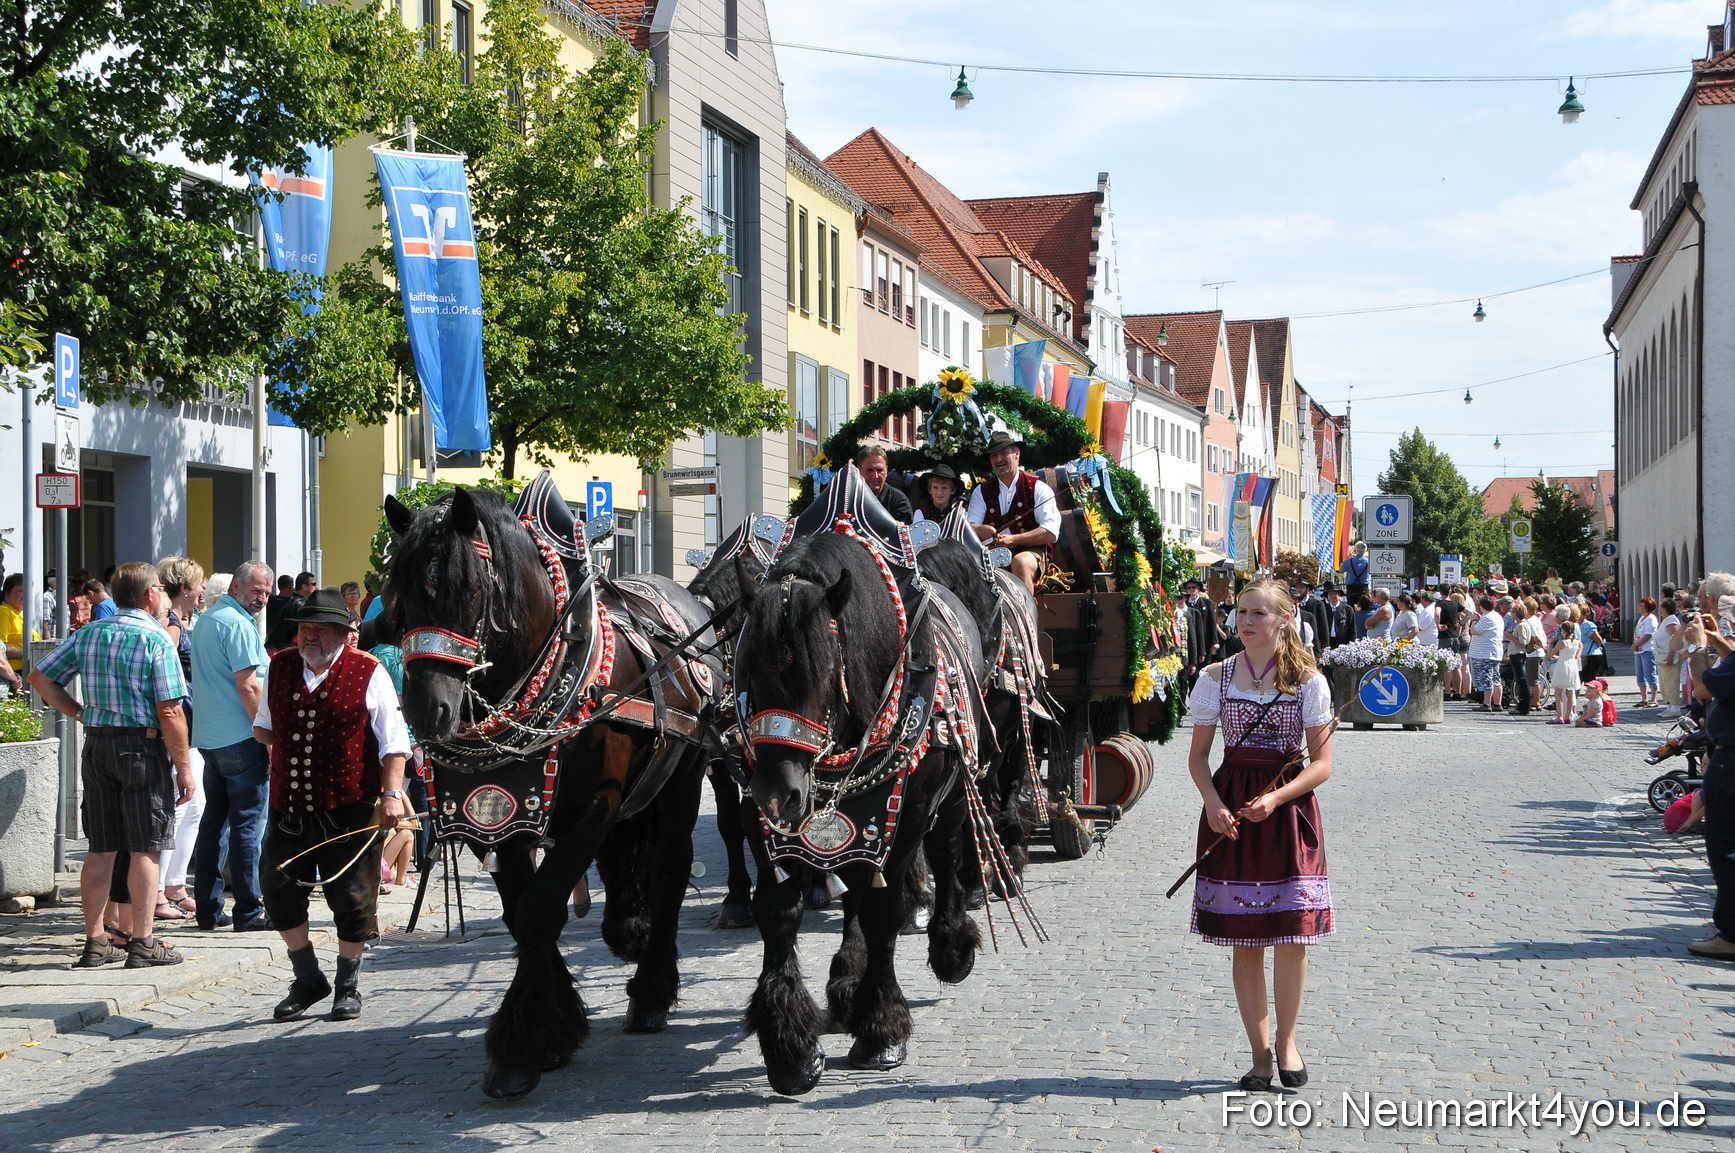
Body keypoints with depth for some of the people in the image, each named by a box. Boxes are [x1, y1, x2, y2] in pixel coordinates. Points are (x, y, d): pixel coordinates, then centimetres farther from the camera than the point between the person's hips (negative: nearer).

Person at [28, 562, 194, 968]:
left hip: (96, 744, 5)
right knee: (144, 848, 0)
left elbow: (41, 677, 10)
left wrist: (79, 713, 12)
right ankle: (143, 941, 1)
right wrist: (184, 767, -9)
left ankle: (95, 941, 13)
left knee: (101, 849, 10)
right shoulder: (156, 639, -10)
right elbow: (169, 711, -14)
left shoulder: (88, 634, 7)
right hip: (143, 745, -5)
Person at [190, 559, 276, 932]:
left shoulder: (205, 620, 17)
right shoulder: (238, 624, -13)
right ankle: (249, 911, -2)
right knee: (248, 823, -4)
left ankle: (207, 908, 14)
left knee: (214, 820, 12)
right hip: (241, 738, -9)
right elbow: (248, 685, -18)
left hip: (208, 737, 9)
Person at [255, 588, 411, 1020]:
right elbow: (263, 726, 25)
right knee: (280, 892, 4)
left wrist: (391, 793, -14)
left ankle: (348, 986, 21)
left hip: (350, 811, -4)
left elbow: (393, 743, -4)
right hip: (288, 807, 4)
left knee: (352, 899, 3)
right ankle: (308, 979, 23)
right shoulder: (280, 668, 10)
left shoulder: (368, 673, -4)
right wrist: (273, 740, 2)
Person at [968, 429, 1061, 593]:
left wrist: (1012, 539, -16)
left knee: (1021, 562, -37)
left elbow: (1051, 532, -5)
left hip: (1030, 552, -3)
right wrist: (980, 530, -18)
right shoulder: (982, 491, 18)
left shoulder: (1037, 488, 6)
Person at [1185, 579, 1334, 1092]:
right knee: (1244, 940, 2)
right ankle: (1260, 1052, 12)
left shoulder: (1308, 681, 0)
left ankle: (1286, 1042, 17)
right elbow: (1198, 755, 7)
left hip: (1289, 810, -1)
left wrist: (1276, 798, -17)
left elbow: (1321, 763, -2)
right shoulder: (1216, 678, 5)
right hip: (1231, 810, 1)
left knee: (1293, 936, -3)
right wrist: (1213, 803, -12)